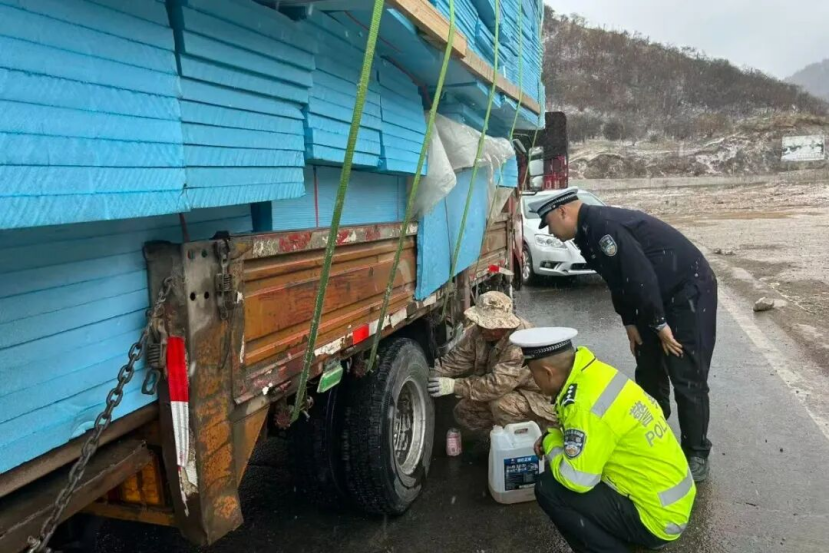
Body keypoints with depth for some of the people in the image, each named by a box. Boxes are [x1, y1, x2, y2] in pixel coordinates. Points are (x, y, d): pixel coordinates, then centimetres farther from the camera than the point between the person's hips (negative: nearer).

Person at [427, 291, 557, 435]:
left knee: (500, 404, -32)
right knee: (463, 412, -2)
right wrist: (433, 376, -24)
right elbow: (457, 359, -8)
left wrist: (455, 386, -38)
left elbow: (498, 385, -39)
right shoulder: (480, 332, -12)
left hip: (537, 398, -7)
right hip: (508, 392, 8)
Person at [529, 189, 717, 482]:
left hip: (690, 292, -10)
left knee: (688, 379, -6)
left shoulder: (603, 226, -25)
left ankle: (696, 454, 8)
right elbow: (619, 279, 14)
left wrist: (659, 324, -20)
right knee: (649, 373, 15)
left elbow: (640, 276, -27)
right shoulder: (589, 231, 6)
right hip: (659, 298, 10)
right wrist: (630, 322, 10)